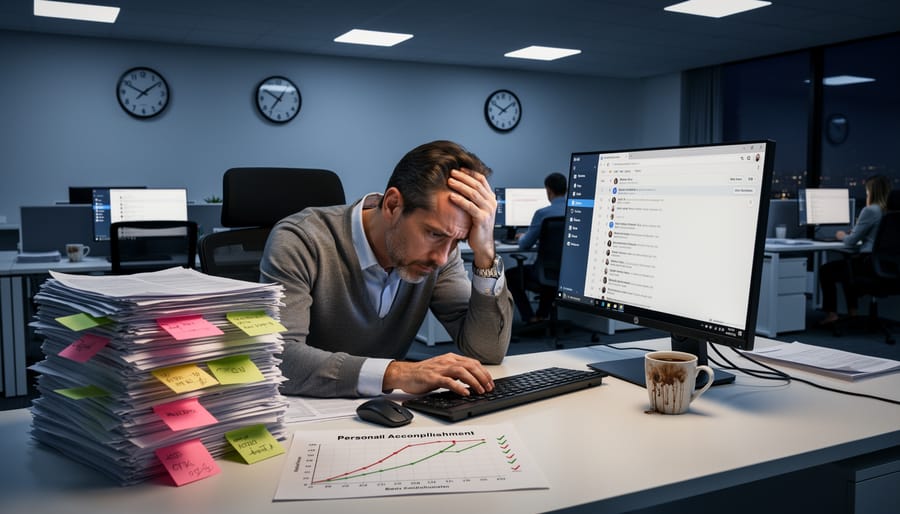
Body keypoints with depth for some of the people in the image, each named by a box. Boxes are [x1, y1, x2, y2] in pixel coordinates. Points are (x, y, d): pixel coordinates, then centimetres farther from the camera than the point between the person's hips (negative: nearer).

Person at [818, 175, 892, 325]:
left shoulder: (870, 211, -16)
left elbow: (851, 242, -11)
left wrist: (843, 236, 10)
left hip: (869, 262, -9)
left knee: (825, 271, 9)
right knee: (845, 267, 34)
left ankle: (831, 313, 11)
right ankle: (852, 313, 37)